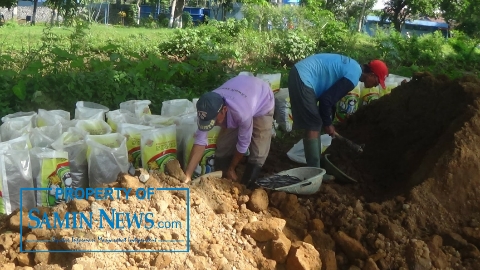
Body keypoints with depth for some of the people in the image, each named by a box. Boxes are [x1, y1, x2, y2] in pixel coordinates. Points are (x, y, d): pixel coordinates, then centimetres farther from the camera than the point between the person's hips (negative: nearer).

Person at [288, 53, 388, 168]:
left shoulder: (354, 67, 16)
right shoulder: (354, 76, -15)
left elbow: (330, 96, 22)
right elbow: (327, 99, -17)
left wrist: (327, 122, 23)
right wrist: (327, 123, -3)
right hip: (303, 78, -11)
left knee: (314, 126, 13)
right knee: (313, 127, -8)